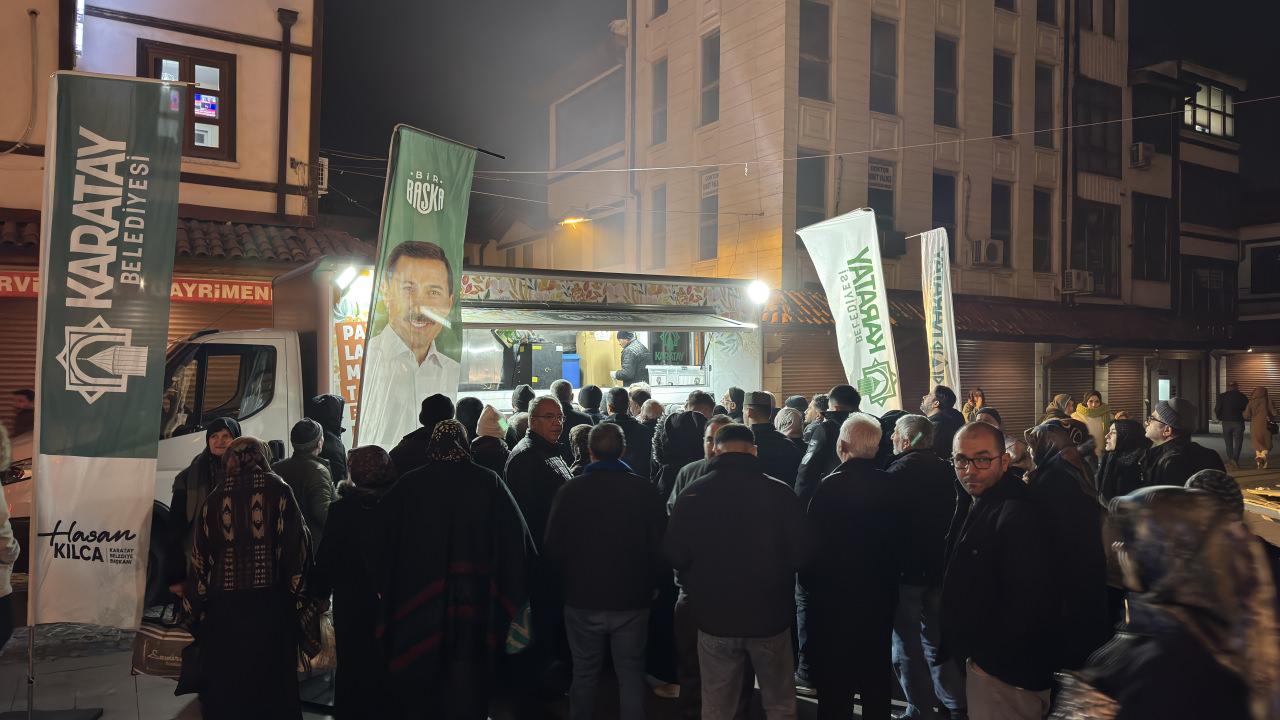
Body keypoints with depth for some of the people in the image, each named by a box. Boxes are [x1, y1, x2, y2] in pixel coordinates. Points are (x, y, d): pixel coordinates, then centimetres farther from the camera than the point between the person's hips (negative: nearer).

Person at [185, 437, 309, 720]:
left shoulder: (214, 497, 4)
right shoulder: (278, 490, -2)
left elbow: (200, 554, 5)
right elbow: (297, 545, -7)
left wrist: (195, 605, 11)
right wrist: (297, 592, 1)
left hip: (224, 603, 2)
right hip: (269, 599, -2)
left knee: (226, 675, 12)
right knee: (269, 673, 8)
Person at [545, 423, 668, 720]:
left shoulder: (570, 490, -10)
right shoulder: (643, 489, -10)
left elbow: (553, 547, -3)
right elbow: (661, 543, -6)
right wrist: (649, 583, 10)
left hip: (583, 599, 0)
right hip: (632, 599, 0)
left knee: (585, 673, 16)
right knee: (631, 673, 13)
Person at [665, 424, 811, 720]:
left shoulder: (692, 494, -11)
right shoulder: (780, 492, -13)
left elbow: (675, 556, -7)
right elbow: (801, 555, -9)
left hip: (714, 617, 1)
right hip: (770, 616, 0)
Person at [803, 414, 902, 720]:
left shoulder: (830, 487, -22)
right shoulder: (891, 486, -7)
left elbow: (813, 543, -16)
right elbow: (899, 539, 4)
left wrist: (809, 581, 1)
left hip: (834, 597, -5)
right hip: (881, 596, 5)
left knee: (835, 685, 10)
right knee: (877, 680, 21)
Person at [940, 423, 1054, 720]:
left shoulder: (1018, 515, -23)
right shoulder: (973, 507, 9)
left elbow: (1025, 605, -26)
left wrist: (984, 656, -17)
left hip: (1006, 676, -9)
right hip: (981, 662, 9)